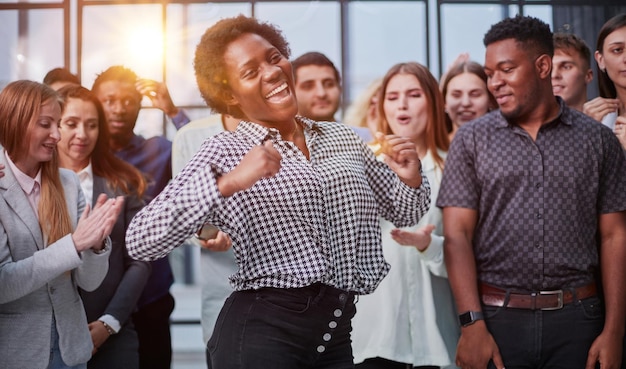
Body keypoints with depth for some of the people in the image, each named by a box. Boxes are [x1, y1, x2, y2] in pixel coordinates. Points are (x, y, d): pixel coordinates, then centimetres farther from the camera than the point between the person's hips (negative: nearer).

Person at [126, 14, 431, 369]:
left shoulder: (343, 137, 8)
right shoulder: (225, 151, -6)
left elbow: (403, 213, 18)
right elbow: (140, 241, -16)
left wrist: (411, 179, -4)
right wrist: (227, 183, -27)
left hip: (341, 333, 5)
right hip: (262, 333, -4)